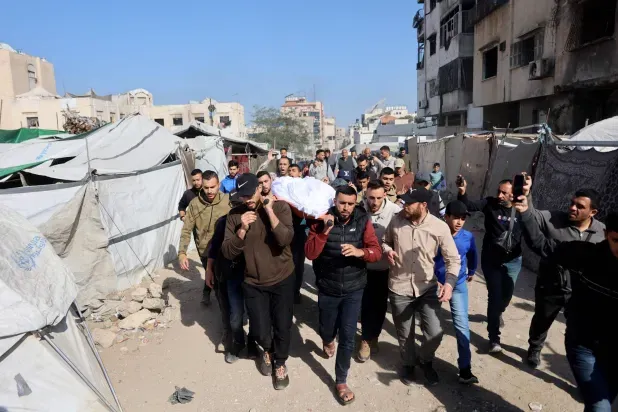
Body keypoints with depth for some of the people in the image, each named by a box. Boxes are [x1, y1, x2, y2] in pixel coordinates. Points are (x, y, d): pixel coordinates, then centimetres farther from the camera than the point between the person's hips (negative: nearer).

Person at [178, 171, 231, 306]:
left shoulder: (228, 202, -13)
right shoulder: (194, 204, -12)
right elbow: (186, 230, -10)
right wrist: (182, 253, -17)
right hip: (205, 250, 0)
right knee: (211, 274, 19)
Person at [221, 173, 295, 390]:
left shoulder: (280, 206, -13)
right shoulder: (235, 214, -8)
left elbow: (285, 239, -26)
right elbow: (228, 253, -11)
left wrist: (269, 211, -29)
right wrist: (242, 229, -26)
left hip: (282, 279, -1)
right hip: (253, 283, 1)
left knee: (282, 327, 11)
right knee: (260, 331, 9)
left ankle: (280, 362, 41)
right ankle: (268, 350, 46)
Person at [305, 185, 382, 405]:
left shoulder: (363, 221, -9)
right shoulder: (322, 220, -10)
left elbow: (376, 252, -13)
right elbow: (310, 253, -16)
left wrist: (359, 251, -33)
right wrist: (325, 231, -29)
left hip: (353, 290, 0)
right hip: (327, 290, 1)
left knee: (348, 336, -1)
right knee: (327, 330, 18)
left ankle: (341, 381, 20)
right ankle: (328, 340, 57)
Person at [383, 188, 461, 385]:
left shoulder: (440, 227, -14)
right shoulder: (397, 220, -10)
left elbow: (453, 259, -7)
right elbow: (385, 241, 8)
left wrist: (449, 282, -23)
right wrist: (387, 250, -15)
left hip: (428, 288, -1)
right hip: (399, 288, 1)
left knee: (434, 334, -2)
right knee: (405, 334, 15)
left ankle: (425, 360, 33)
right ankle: (408, 364, 45)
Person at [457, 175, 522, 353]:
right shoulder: (490, 204, -12)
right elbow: (469, 205, -25)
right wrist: (462, 192, -41)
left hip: (513, 261, 2)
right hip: (491, 260, -2)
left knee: (507, 295, 17)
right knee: (495, 295, -2)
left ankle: (497, 313, 53)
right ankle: (494, 337, 10)